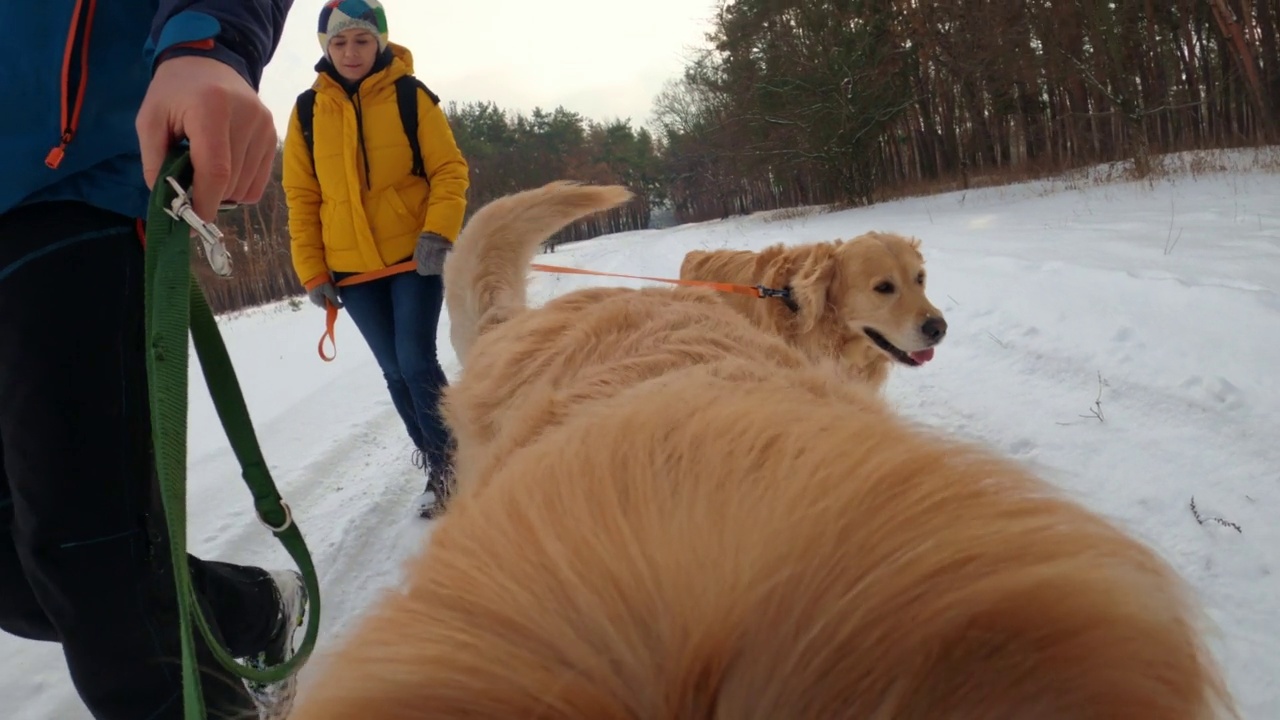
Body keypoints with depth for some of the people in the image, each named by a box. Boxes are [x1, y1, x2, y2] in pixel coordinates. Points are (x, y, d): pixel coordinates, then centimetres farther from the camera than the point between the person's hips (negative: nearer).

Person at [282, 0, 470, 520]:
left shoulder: (410, 96, -4)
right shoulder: (308, 110, 2)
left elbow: (449, 171, -4)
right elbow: (301, 197, 5)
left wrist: (439, 232, -20)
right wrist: (313, 272, 1)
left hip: (416, 257, -3)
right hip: (353, 269, 3)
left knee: (417, 363, -9)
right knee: (396, 373, 8)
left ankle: (452, 461, 8)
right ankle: (438, 464, 25)